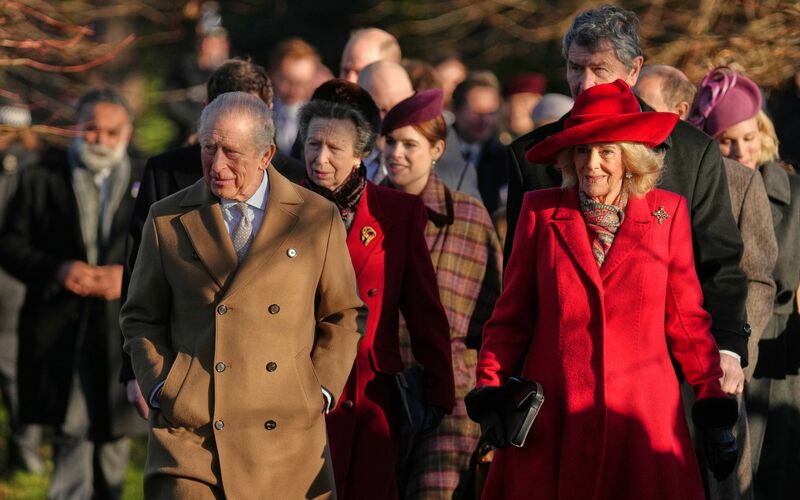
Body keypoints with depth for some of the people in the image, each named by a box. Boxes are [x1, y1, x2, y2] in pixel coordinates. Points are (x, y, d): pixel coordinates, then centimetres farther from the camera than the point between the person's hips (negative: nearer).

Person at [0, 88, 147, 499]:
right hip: (59, 330, -2)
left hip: (123, 332, 2)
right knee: (71, 434, -10)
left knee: (114, 436, 10)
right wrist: (55, 270, -14)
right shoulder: (41, 179, 6)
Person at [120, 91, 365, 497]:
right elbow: (141, 318, 13)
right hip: (189, 431, -1)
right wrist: (162, 389, -1)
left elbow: (342, 315, 12)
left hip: (288, 433, 1)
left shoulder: (318, 219, 6)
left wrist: (320, 393, 1)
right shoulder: (167, 220, 6)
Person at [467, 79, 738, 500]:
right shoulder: (541, 211, 5)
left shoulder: (667, 213, 5)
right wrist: (489, 390, -3)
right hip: (553, 415, 0)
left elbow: (687, 318, 9)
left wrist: (712, 400, 5)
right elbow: (511, 316, 7)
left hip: (642, 416, 0)